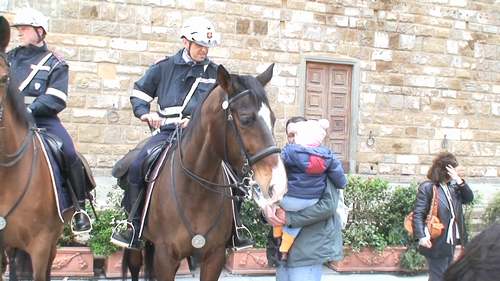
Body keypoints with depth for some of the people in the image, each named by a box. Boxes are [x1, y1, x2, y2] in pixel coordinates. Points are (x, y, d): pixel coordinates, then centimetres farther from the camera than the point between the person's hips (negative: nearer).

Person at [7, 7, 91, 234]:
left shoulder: (55, 64, 4)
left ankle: (80, 208, -10)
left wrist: (30, 109, -21)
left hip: (43, 119, -4)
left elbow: (56, 100, -7)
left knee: (69, 154, -25)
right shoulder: (10, 58, 16)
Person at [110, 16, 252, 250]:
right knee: (137, 166, -22)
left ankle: (234, 230, 0)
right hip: (167, 132, 0)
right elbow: (139, 94, 16)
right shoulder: (164, 67, 9)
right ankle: (134, 227, -9)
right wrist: (146, 114, -4)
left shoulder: (215, 73, 10)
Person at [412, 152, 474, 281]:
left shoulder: (452, 186, 11)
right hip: (437, 243, -8)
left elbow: (469, 198, 5)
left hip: (451, 241, 8)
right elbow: (418, 214, -17)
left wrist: (459, 181, -8)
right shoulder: (427, 187, -13)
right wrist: (421, 236, -29)